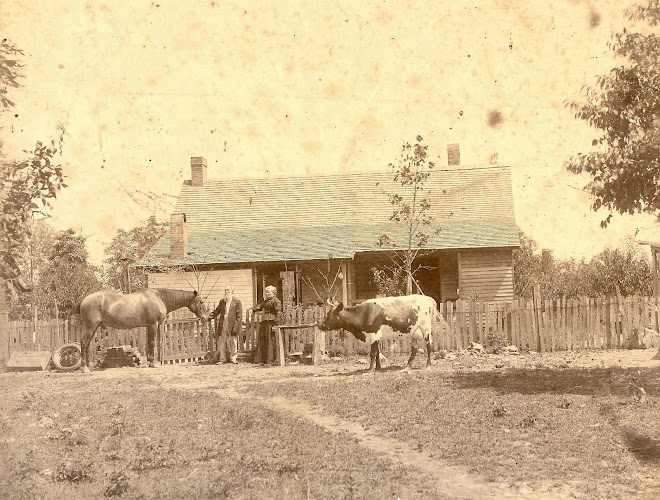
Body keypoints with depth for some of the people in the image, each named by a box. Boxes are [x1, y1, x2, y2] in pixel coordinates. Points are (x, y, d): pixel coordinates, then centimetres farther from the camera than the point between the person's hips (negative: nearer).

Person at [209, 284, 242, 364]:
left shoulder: (237, 302, -3)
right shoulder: (222, 302, 11)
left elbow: (239, 316, -5)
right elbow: (217, 311, 22)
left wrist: (235, 327, -12)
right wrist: (210, 316, 5)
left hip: (232, 325, -4)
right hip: (222, 325, 4)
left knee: (233, 342, 2)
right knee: (221, 342, 4)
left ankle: (233, 358, 12)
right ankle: (221, 359, 10)